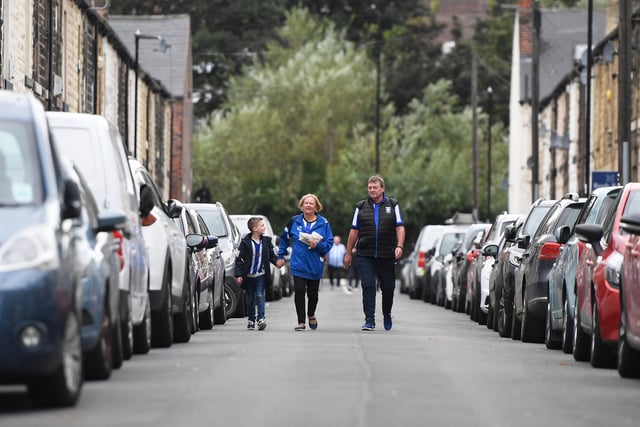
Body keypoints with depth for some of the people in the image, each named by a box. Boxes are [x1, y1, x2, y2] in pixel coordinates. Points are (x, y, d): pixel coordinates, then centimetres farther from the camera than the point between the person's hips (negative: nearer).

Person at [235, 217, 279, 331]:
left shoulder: (266, 241, 0)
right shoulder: (245, 242, -8)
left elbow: (272, 256, 8)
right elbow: (239, 259, -6)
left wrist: (277, 261, -15)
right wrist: (238, 274, -12)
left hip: (261, 275, 1)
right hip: (248, 276, -1)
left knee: (260, 296, -10)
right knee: (250, 299, 8)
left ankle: (261, 318, -13)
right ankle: (251, 320, 19)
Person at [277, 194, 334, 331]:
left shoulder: (323, 223, -2)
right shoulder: (294, 221, 2)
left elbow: (329, 244, -2)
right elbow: (284, 238, 15)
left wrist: (317, 245, -20)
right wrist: (281, 256, 13)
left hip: (315, 265, 0)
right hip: (298, 264, 0)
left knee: (312, 293, 9)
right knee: (299, 291, -12)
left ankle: (311, 315, 39)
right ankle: (301, 322, -5)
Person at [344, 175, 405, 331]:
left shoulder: (393, 205, 8)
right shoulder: (361, 207, 9)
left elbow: (400, 228, 2)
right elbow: (354, 231, 11)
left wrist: (399, 246, -13)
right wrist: (348, 253, 9)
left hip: (387, 255, 0)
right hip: (365, 255, 0)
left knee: (388, 287, 7)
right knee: (368, 286, -10)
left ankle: (387, 316, 30)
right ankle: (369, 320, -9)